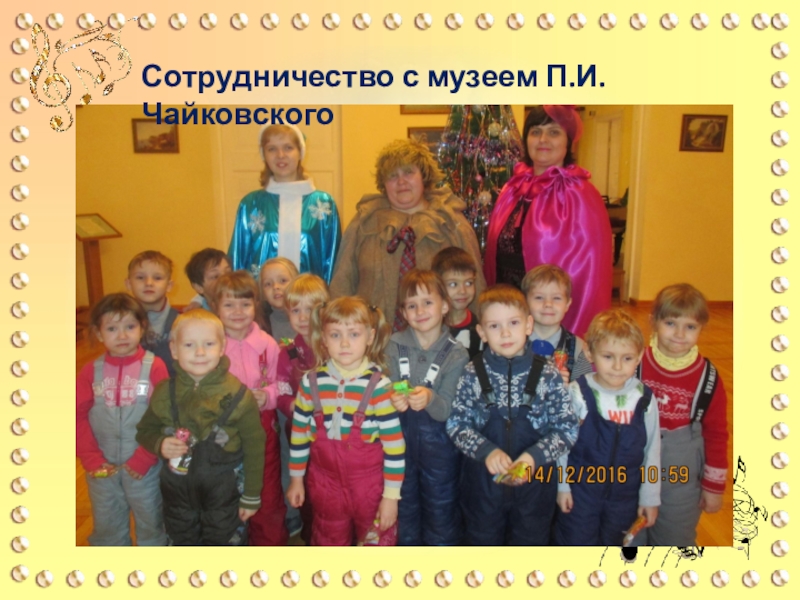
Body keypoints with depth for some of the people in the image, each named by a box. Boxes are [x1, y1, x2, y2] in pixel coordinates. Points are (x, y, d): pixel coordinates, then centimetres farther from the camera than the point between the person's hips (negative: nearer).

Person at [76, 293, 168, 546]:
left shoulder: (154, 366, -12)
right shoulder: (91, 371, -2)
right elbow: (78, 416, -3)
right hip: (102, 467, 3)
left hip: (143, 467, -3)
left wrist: (144, 459, -14)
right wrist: (91, 459, -10)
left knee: (150, 522, 15)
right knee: (106, 527, 21)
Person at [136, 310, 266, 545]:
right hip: (177, 491, 4)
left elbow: (254, 448, -10)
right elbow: (145, 430, 9)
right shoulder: (164, 393, -6)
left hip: (224, 493, -3)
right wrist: (159, 444, -14)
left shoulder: (238, 394, -17)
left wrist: (252, 496, -6)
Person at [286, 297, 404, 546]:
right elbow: (299, 432, 5)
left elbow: (394, 443, -13)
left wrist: (391, 495, -11)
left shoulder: (379, 386, -17)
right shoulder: (311, 382, -7)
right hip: (326, 481, 3)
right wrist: (296, 478, 10)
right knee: (329, 543, 23)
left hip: (370, 483, -3)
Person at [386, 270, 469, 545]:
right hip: (400, 437, 2)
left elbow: (446, 410, -15)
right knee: (405, 509, 18)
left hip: (438, 443, -2)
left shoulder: (456, 354, -10)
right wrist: (394, 399, -31)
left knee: (441, 512, 13)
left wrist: (429, 398, -37)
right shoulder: (395, 345, -5)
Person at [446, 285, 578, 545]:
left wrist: (535, 456, -23)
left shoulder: (548, 376, -10)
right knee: (483, 541, 20)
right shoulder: (473, 374, -9)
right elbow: (456, 424, -7)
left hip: (534, 481, 0)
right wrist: (486, 450, -23)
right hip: (483, 481, 0)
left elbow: (567, 428, -8)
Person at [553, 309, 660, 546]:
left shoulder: (644, 399, -10)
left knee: (614, 541, 22)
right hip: (581, 490, -2)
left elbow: (652, 450, 0)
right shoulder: (577, 393, -18)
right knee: (577, 542, 11)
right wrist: (562, 485, -3)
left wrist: (650, 497, 5)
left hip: (625, 495, 3)